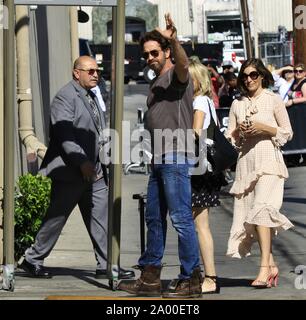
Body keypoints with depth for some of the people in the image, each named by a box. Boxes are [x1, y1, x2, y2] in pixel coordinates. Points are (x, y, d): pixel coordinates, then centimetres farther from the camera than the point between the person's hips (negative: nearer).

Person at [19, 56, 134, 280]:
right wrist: (82, 162, -26)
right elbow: (65, 135, -21)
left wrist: (103, 166, 14)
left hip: (94, 171, 9)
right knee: (56, 218, 0)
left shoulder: (92, 97, 18)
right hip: (70, 171, -9)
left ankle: (106, 265, 6)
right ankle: (33, 260, 11)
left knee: (101, 218, 4)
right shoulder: (65, 97, -12)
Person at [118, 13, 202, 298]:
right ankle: (149, 277, 20)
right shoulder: (156, 82, 22)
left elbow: (183, 64, -31)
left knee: (181, 218, -10)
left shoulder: (176, 75, -6)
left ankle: (191, 279, -7)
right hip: (159, 158, 10)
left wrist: (174, 40, -50)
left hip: (176, 156, -10)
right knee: (154, 218, 13)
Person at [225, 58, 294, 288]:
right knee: (248, 212, 2)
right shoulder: (237, 105, 15)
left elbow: (287, 132, 5)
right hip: (246, 161, 5)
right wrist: (238, 131, -5)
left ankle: (264, 268, -25)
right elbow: (230, 138, 16)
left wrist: (263, 128, -10)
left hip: (268, 159, -5)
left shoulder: (273, 100, 4)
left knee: (261, 208, -21)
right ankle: (272, 265, 14)